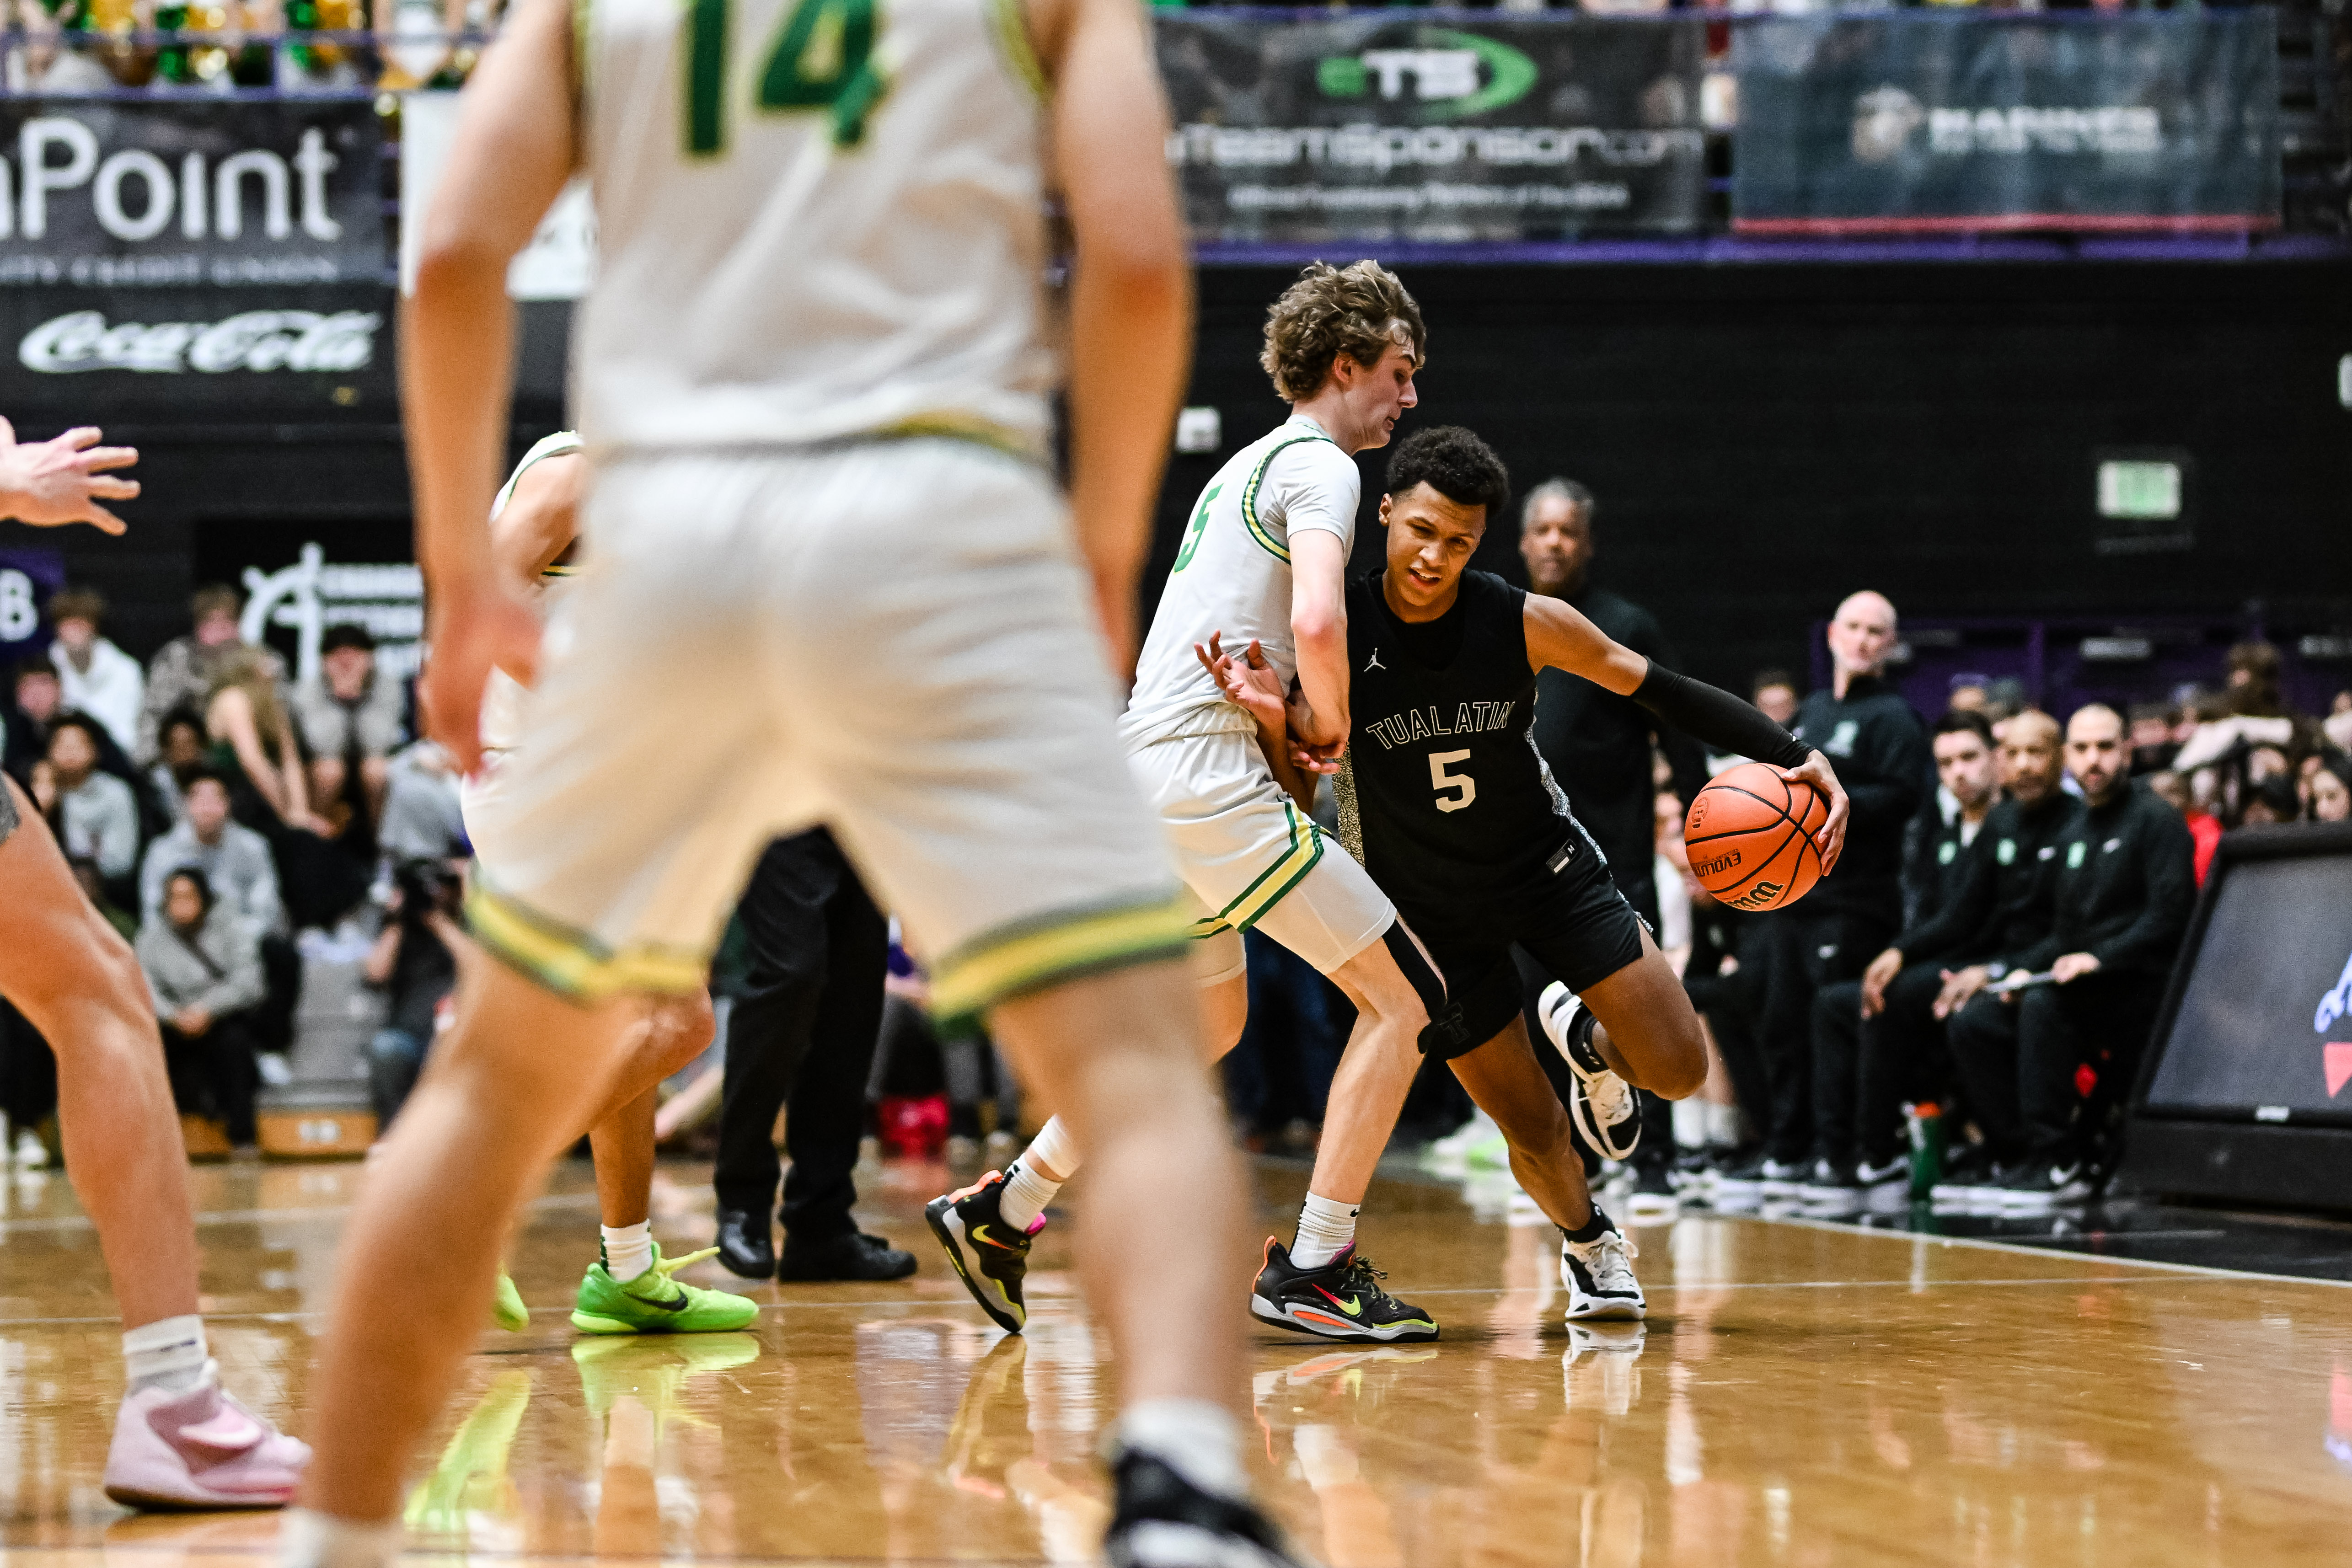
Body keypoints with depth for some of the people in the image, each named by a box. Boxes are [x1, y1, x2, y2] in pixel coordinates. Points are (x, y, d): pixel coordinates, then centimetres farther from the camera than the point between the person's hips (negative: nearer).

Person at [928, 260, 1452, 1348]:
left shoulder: (1247, 467, 23)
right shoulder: (1319, 467, -7)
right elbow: (1316, 622, -24)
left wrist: (1291, 717, 18)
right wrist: (1329, 724, -7)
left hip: (1144, 768, 10)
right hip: (1211, 775, -10)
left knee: (1211, 1023, 28)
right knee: (1403, 996, -6)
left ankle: (1000, 1211, 27)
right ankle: (1314, 1268, -10)